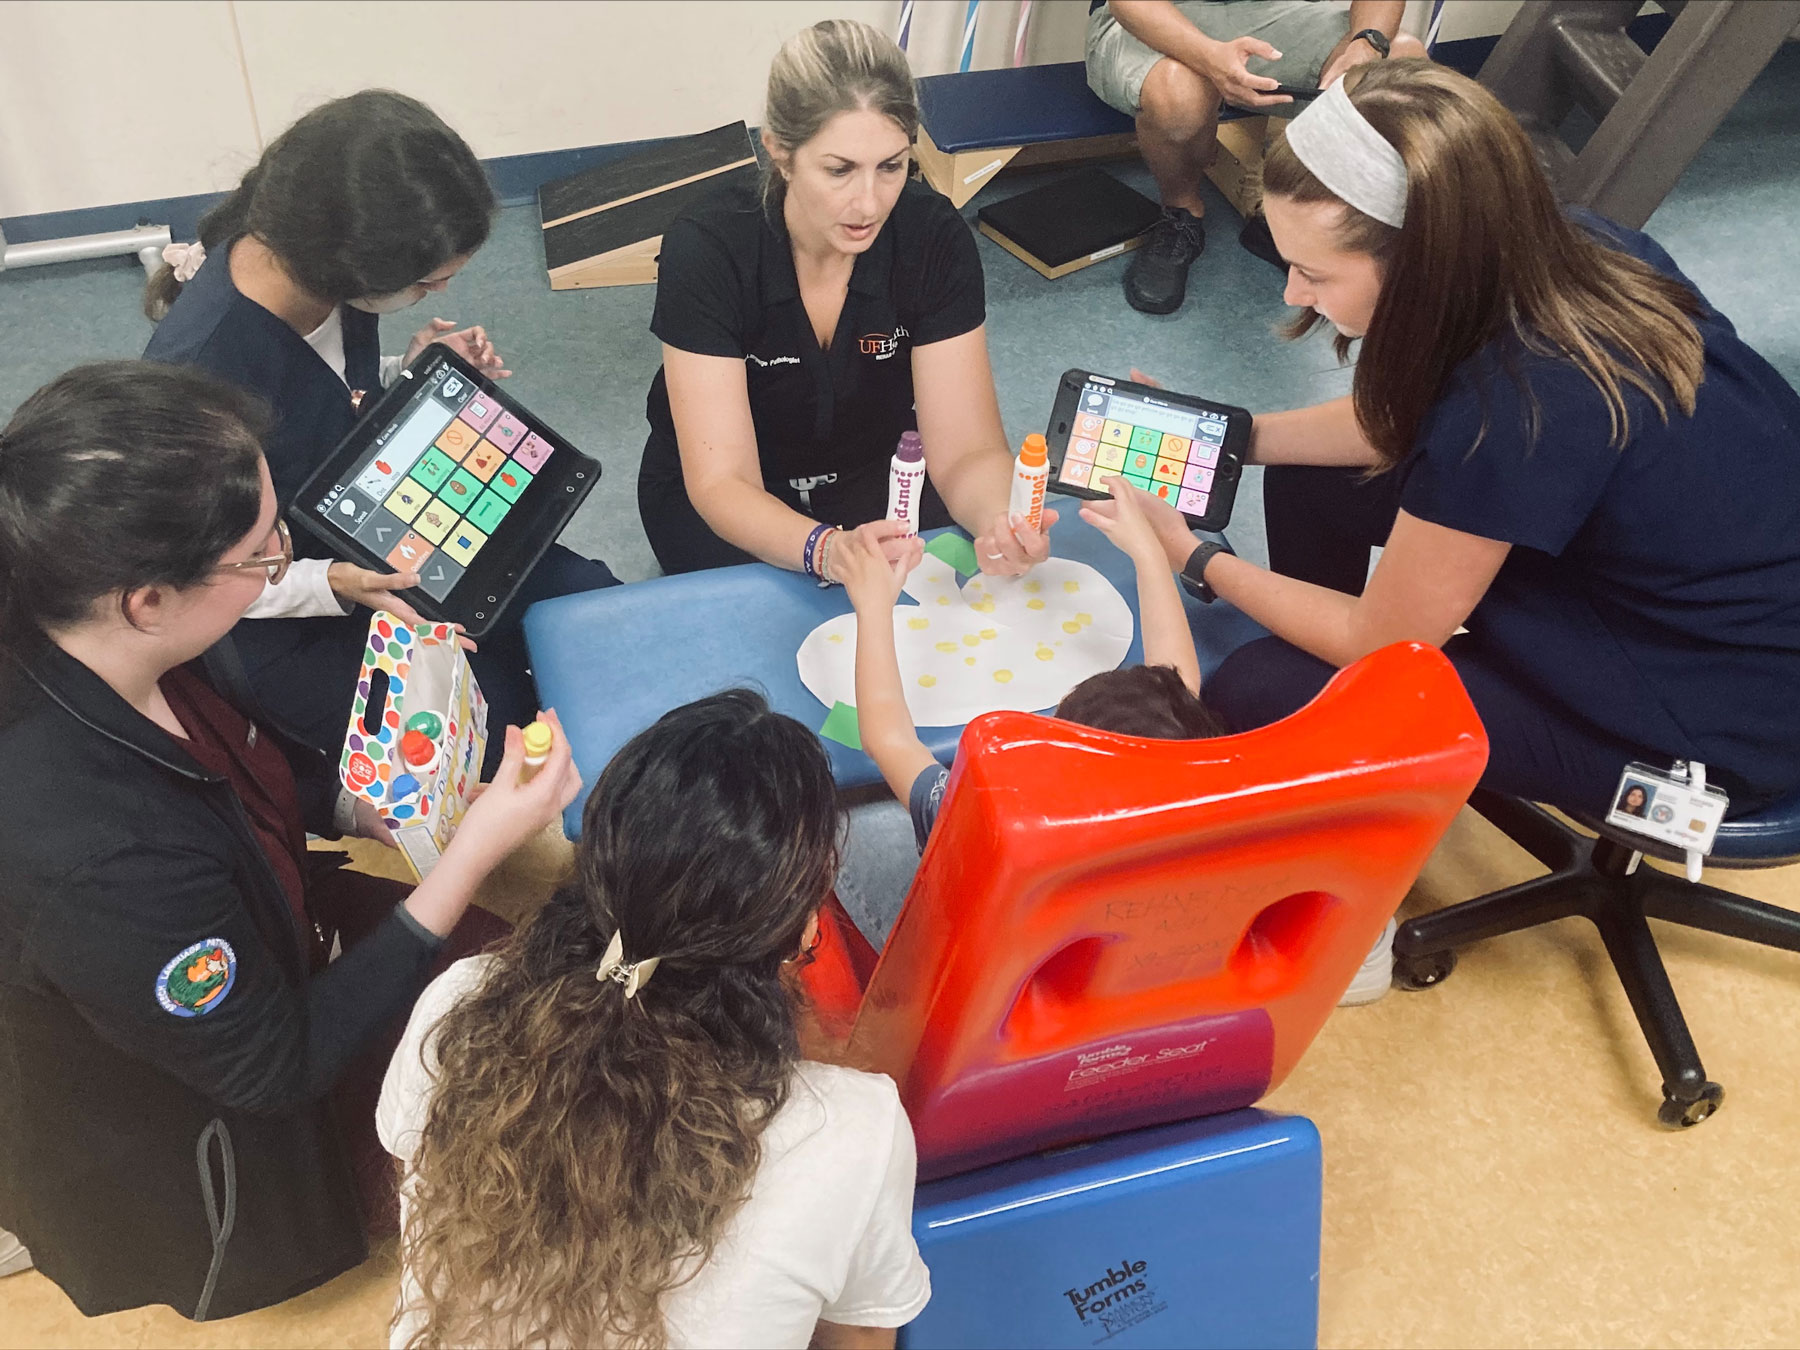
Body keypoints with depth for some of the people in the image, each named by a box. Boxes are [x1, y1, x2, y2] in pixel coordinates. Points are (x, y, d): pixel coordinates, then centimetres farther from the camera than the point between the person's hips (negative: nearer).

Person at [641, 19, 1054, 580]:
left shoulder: (934, 237, -20)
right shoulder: (706, 249, -28)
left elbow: (964, 451, -21)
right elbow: (721, 481, -30)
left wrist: (1001, 521, -46)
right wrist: (826, 550, -52)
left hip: (878, 477, 3)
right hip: (723, 499, -2)